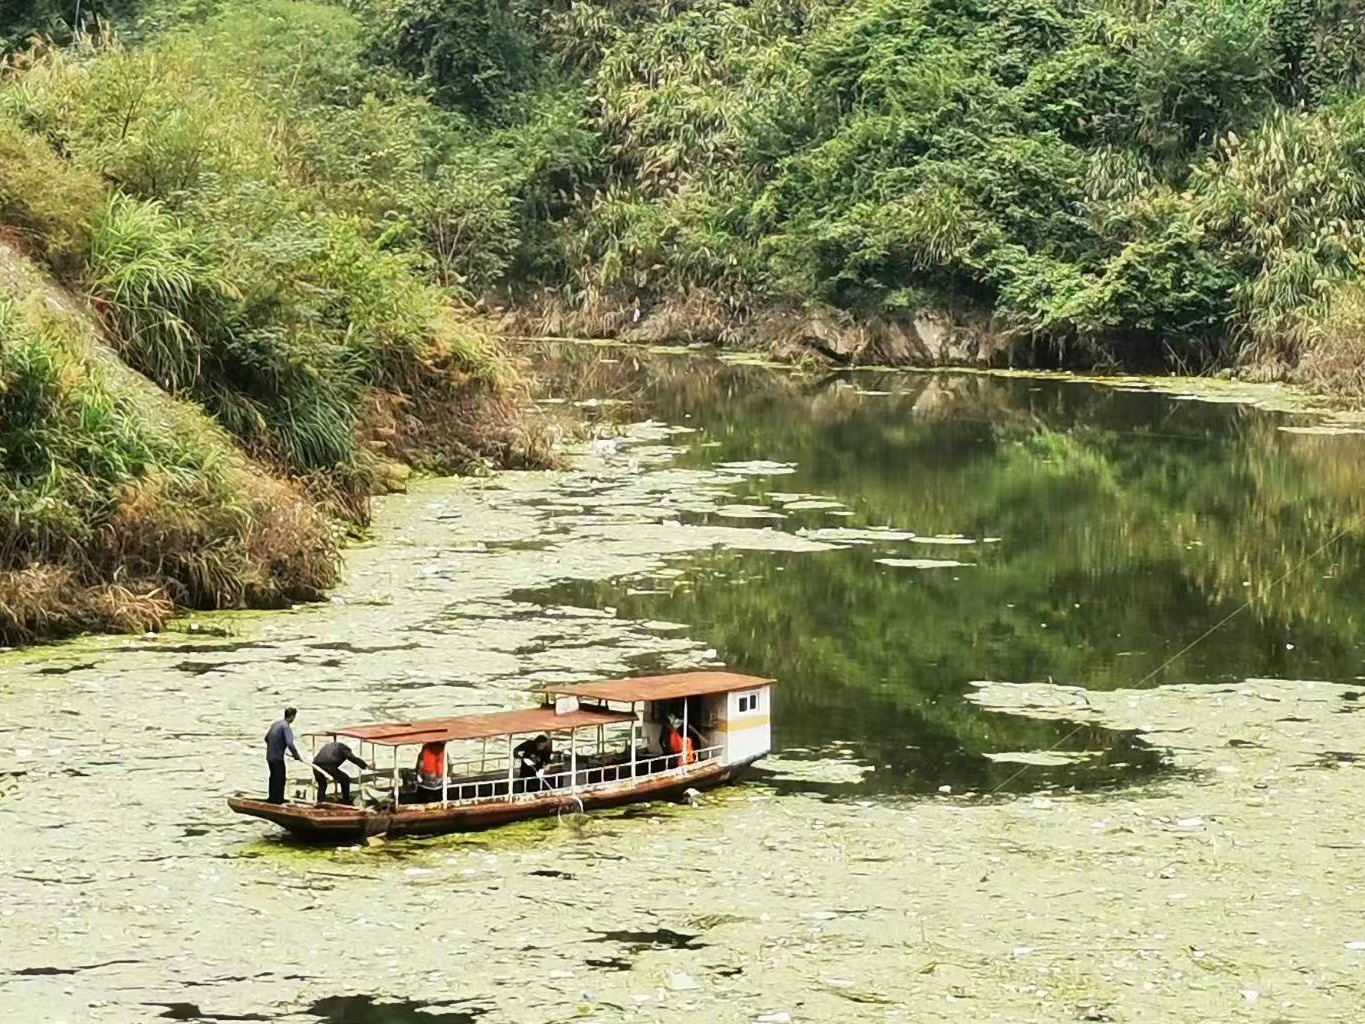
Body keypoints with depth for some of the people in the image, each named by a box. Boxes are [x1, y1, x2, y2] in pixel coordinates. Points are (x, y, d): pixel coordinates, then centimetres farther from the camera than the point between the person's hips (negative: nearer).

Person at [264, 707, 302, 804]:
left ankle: (272, 800, 27)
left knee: (273, 778, 19)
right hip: (278, 757, -8)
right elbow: (290, 744, -24)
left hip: (269, 756, 8)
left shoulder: (275, 724, 10)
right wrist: (297, 756, -18)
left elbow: (266, 738, 19)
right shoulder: (286, 727, -15)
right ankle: (278, 801, 3)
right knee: (280, 780, 0)